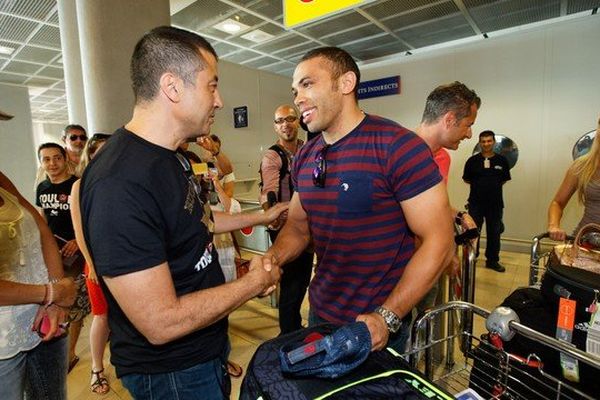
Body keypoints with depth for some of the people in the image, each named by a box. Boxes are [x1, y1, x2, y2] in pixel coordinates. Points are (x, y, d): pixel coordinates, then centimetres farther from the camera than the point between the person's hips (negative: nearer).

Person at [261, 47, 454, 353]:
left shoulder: (398, 146, -19)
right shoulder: (304, 158, 2)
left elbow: (439, 241, -19)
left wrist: (387, 318, -22)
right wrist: (273, 257, -10)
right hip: (320, 315, 6)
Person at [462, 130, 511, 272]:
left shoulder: (502, 160, 2)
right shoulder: (473, 160, -3)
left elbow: (504, 180, 10)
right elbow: (466, 179, 3)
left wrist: (493, 186, 3)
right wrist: (479, 185, 2)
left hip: (495, 203, 2)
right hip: (476, 203, -2)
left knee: (494, 233, 11)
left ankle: (492, 260, 25)